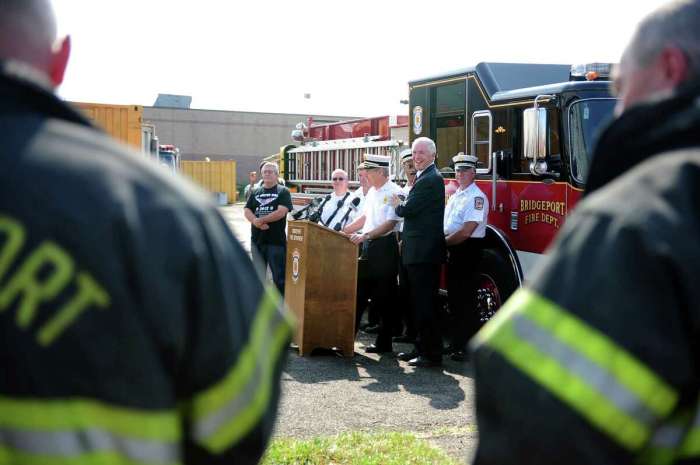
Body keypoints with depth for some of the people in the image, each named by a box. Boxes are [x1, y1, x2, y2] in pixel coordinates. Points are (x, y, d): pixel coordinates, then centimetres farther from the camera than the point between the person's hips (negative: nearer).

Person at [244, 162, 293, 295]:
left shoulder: (283, 192, -2)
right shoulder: (256, 192, 13)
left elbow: (281, 212, -15)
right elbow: (247, 211, 5)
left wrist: (261, 220, -13)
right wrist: (256, 221, -16)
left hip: (276, 240, -5)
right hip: (257, 239, 5)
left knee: (279, 274, 0)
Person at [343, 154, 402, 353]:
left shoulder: (394, 192, -13)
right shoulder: (372, 192, 13)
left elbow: (390, 224, -20)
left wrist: (365, 235, -25)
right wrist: (344, 231, 19)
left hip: (385, 247, -8)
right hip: (368, 246, 8)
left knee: (384, 298, 0)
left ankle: (384, 343, 8)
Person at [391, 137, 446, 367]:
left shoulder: (431, 179, -15)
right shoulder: (423, 178, 19)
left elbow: (408, 209, -18)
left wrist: (397, 204, 3)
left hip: (424, 253, -10)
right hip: (418, 252, 10)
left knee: (426, 303, -7)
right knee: (420, 302, 15)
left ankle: (432, 354, -3)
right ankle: (422, 348, 23)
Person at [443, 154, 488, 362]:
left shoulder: (476, 197, -12)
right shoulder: (455, 196, 16)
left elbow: (466, 231, -20)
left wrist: (444, 242, -12)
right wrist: (444, 243, 1)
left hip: (468, 250, -9)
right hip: (453, 251, 9)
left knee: (465, 299, -6)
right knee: (453, 298, 13)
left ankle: (468, 348, 0)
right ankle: (455, 343, 23)